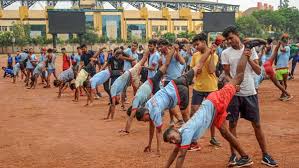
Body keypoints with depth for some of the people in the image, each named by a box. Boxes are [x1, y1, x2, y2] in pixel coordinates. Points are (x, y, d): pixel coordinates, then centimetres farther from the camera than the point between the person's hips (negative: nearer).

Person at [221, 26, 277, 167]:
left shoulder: (250, 49, 1)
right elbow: (226, 74, -1)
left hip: (250, 92, 1)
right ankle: (233, 154, 16)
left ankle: (265, 155, 16)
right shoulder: (226, 53, -1)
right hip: (234, 93, -1)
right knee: (232, 124, 4)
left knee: (257, 124, 7)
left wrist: (249, 59, -15)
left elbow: (258, 71, -2)